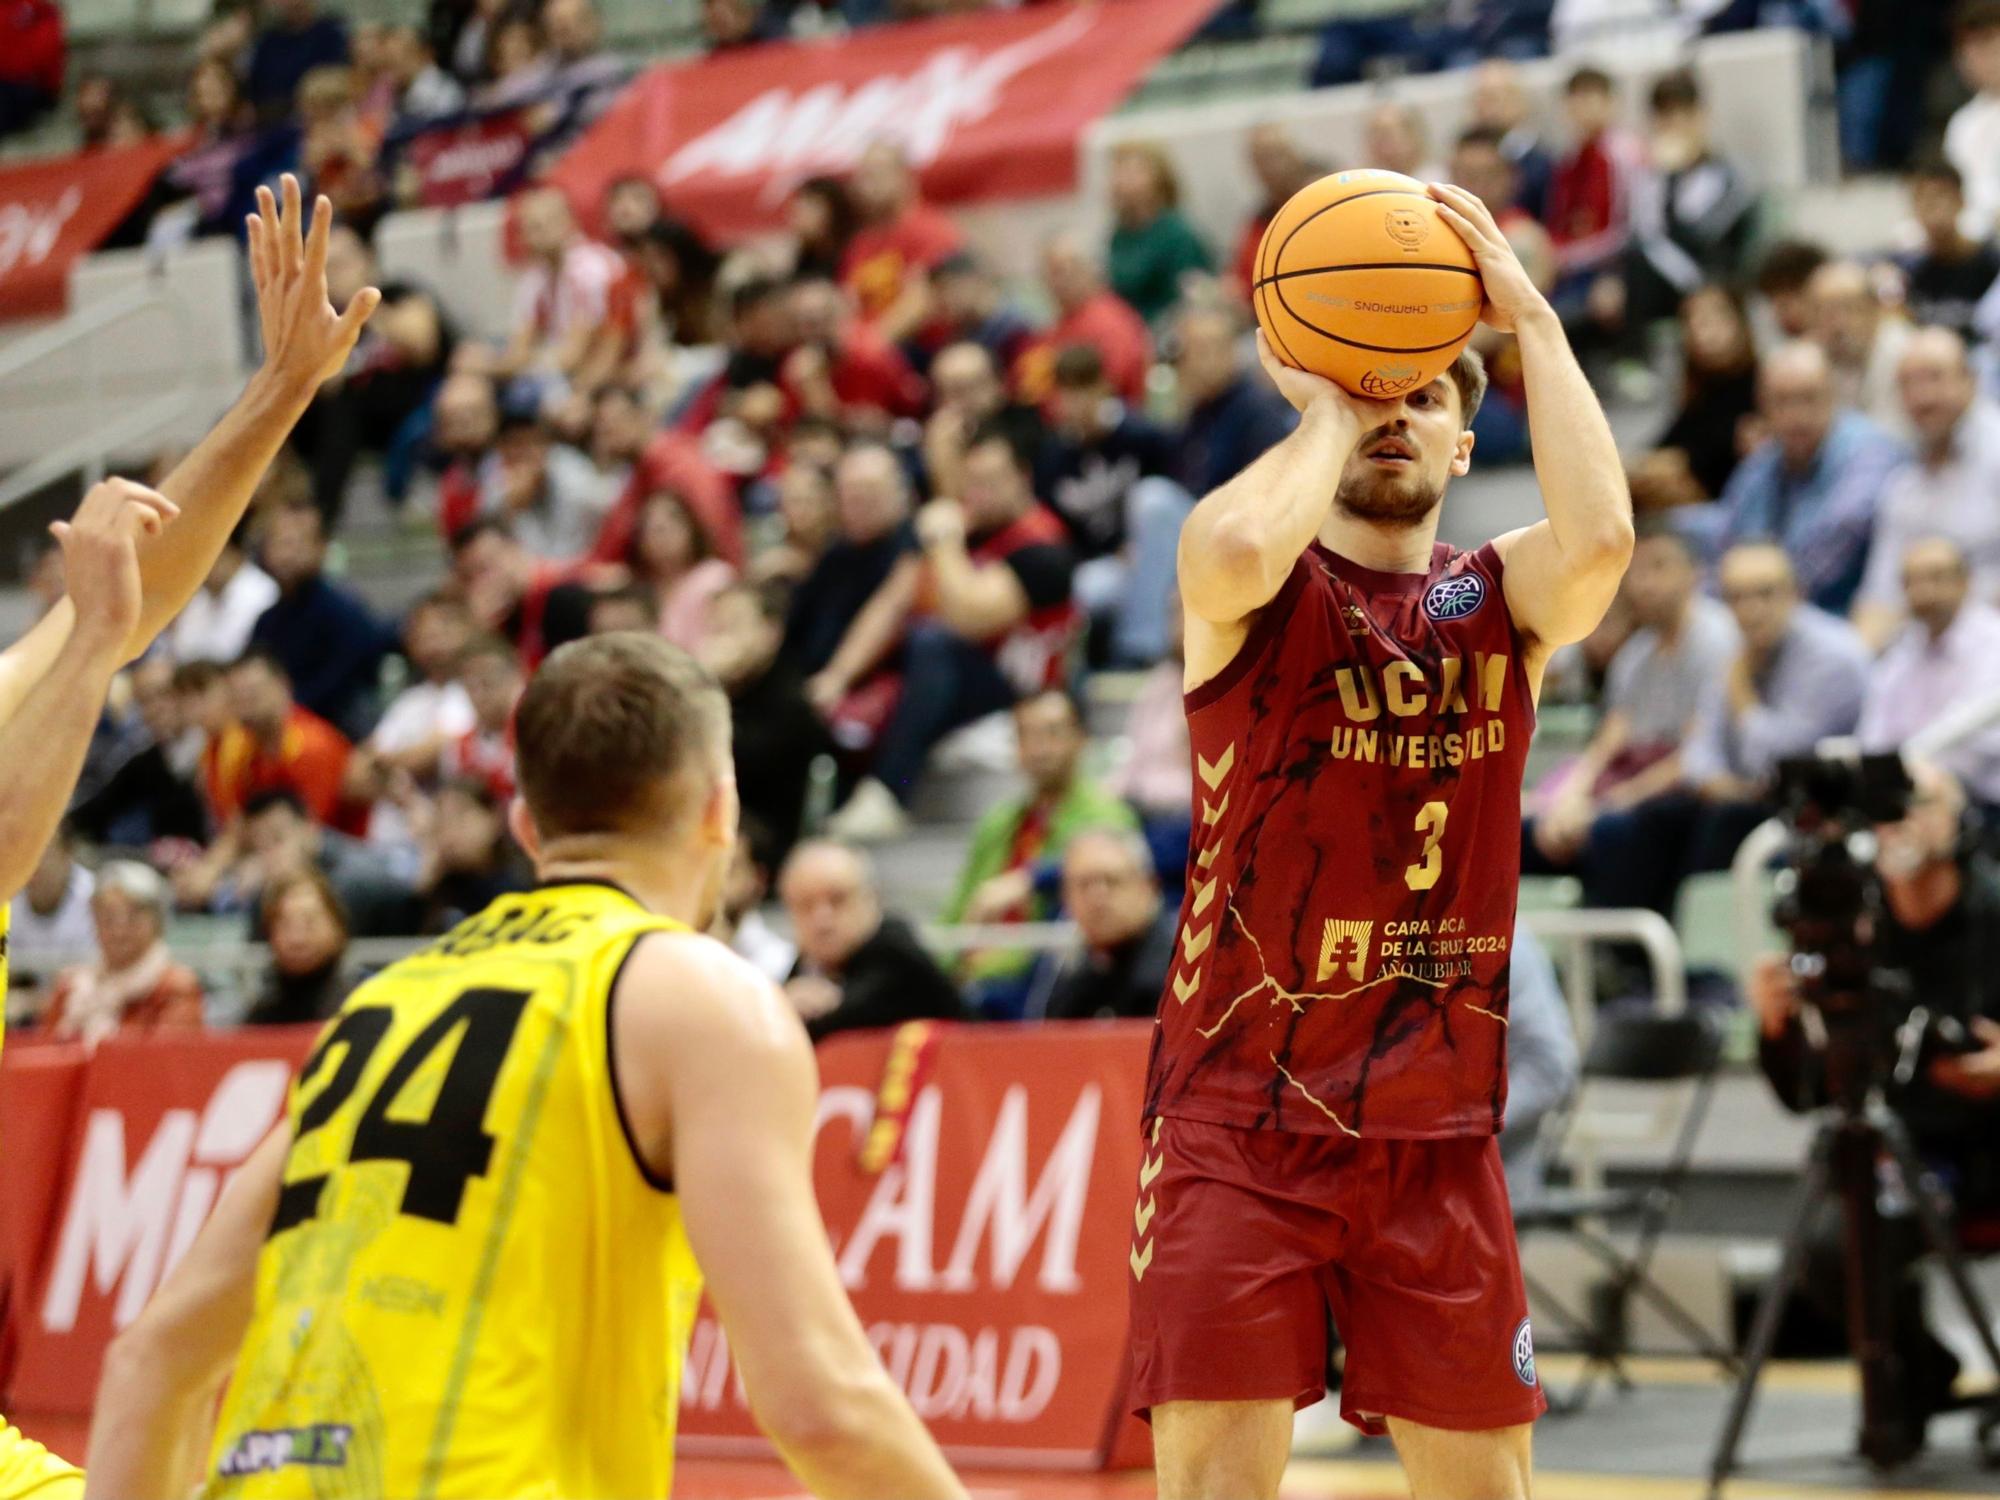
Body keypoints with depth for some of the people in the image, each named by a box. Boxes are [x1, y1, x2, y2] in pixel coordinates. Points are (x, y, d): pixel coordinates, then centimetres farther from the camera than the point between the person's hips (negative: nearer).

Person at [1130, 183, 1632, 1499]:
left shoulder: (1502, 596, 6)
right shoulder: (1261, 581, -1)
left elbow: (1601, 537, -17)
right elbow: (1233, 553, -27)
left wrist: (1533, 322, -11)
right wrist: (1326, 413, -10)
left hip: (1436, 1129, 3)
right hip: (1242, 1109, -3)